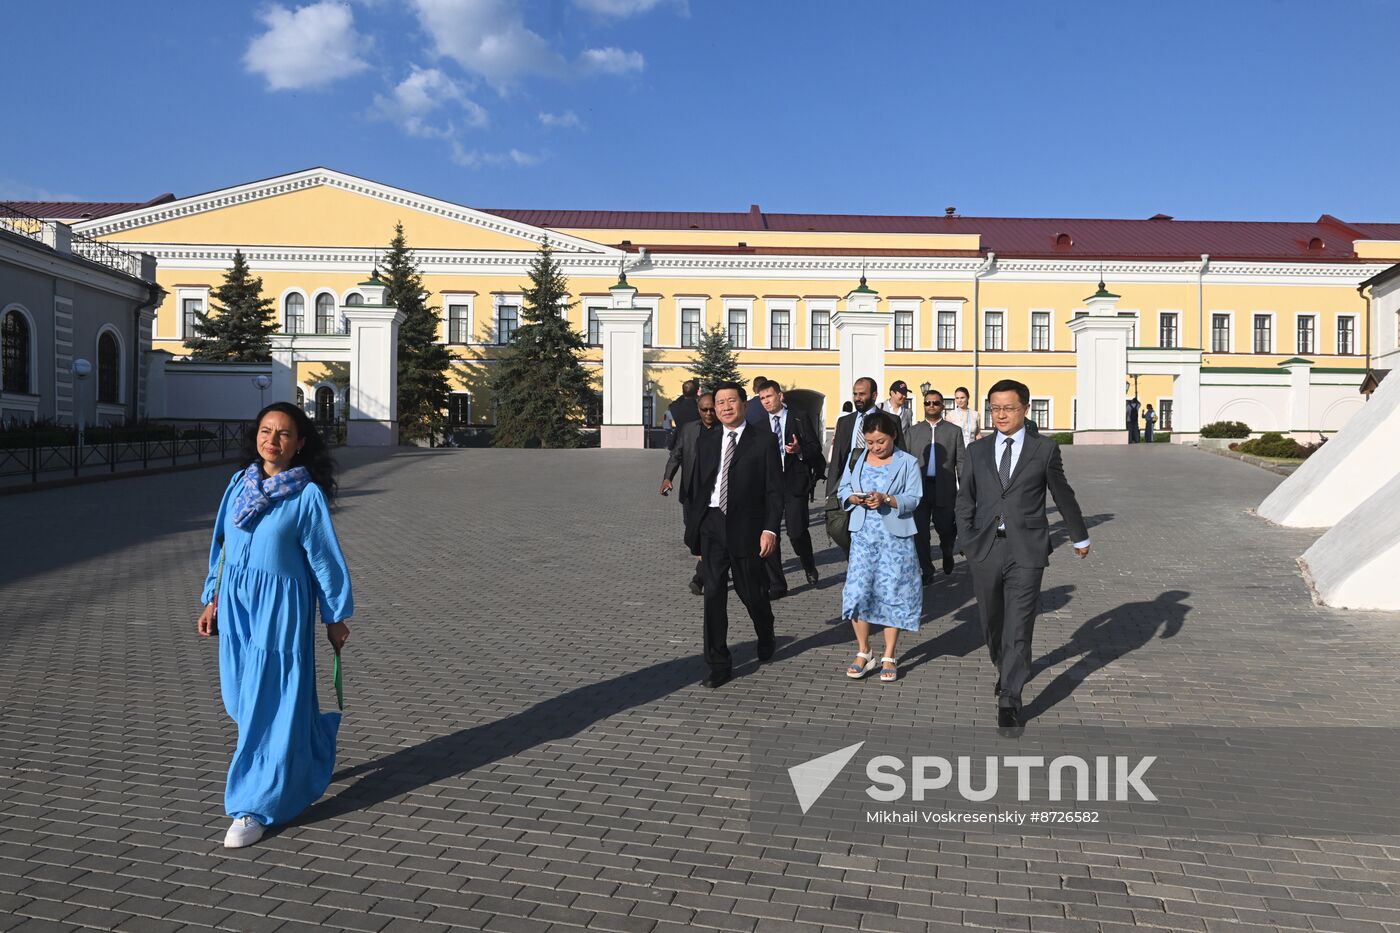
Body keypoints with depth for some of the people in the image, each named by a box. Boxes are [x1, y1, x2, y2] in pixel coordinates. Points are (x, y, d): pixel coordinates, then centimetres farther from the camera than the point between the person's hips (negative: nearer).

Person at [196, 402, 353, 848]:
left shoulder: (308, 494, -10)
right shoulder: (239, 484, 5)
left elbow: (324, 559, -5)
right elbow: (222, 544, 13)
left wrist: (335, 618, -1)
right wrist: (213, 601, 12)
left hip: (279, 609, -6)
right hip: (236, 603, 6)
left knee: (268, 709, -2)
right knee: (241, 702, 15)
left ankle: (254, 809, 9)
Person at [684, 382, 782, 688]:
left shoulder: (763, 442, -2)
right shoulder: (706, 442, 9)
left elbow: (774, 490, -4)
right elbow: (697, 490, 11)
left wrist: (770, 529, -13)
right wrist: (695, 533, 9)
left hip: (745, 528, -3)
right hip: (712, 527, 3)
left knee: (751, 592, 10)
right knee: (714, 594, 1)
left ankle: (766, 640, 41)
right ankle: (719, 664, 9)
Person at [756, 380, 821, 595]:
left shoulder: (799, 419, 4)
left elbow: (816, 449, 4)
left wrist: (800, 450, -15)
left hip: (794, 483, -3)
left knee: (797, 531, -9)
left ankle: (809, 566, 24)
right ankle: (776, 585, 11)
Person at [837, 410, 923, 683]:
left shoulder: (907, 462, 0)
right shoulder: (856, 459, 9)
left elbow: (913, 499, -7)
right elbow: (843, 490, 10)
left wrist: (886, 499, -22)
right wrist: (854, 498, -13)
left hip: (895, 536, -2)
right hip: (863, 535, 3)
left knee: (892, 593, 1)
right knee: (856, 591, -3)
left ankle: (889, 657, 14)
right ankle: (864, 652, 14)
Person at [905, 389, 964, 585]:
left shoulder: (954, 431, 5)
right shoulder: (913, 431, 10)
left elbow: (961, 462, 2)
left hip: (944, 489, -1)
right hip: (919, 487, 2)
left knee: (945, 528, 1)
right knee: (920, 532, 2)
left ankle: (947, 553, 35)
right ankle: (926, 572, 13)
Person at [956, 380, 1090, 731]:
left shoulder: (1045, 449, 2)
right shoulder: (977, 450, 8)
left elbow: (1063, 495, 12)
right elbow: (965, 499, 11)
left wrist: (1079, 537, 22)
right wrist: (968, 542, 1)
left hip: (1026, 550, -3)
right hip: (985, 550, 3)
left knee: (1018, 627, -6)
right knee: (992, 622, 15)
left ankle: (1009, 700, 0)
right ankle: (1004, 670, 41)